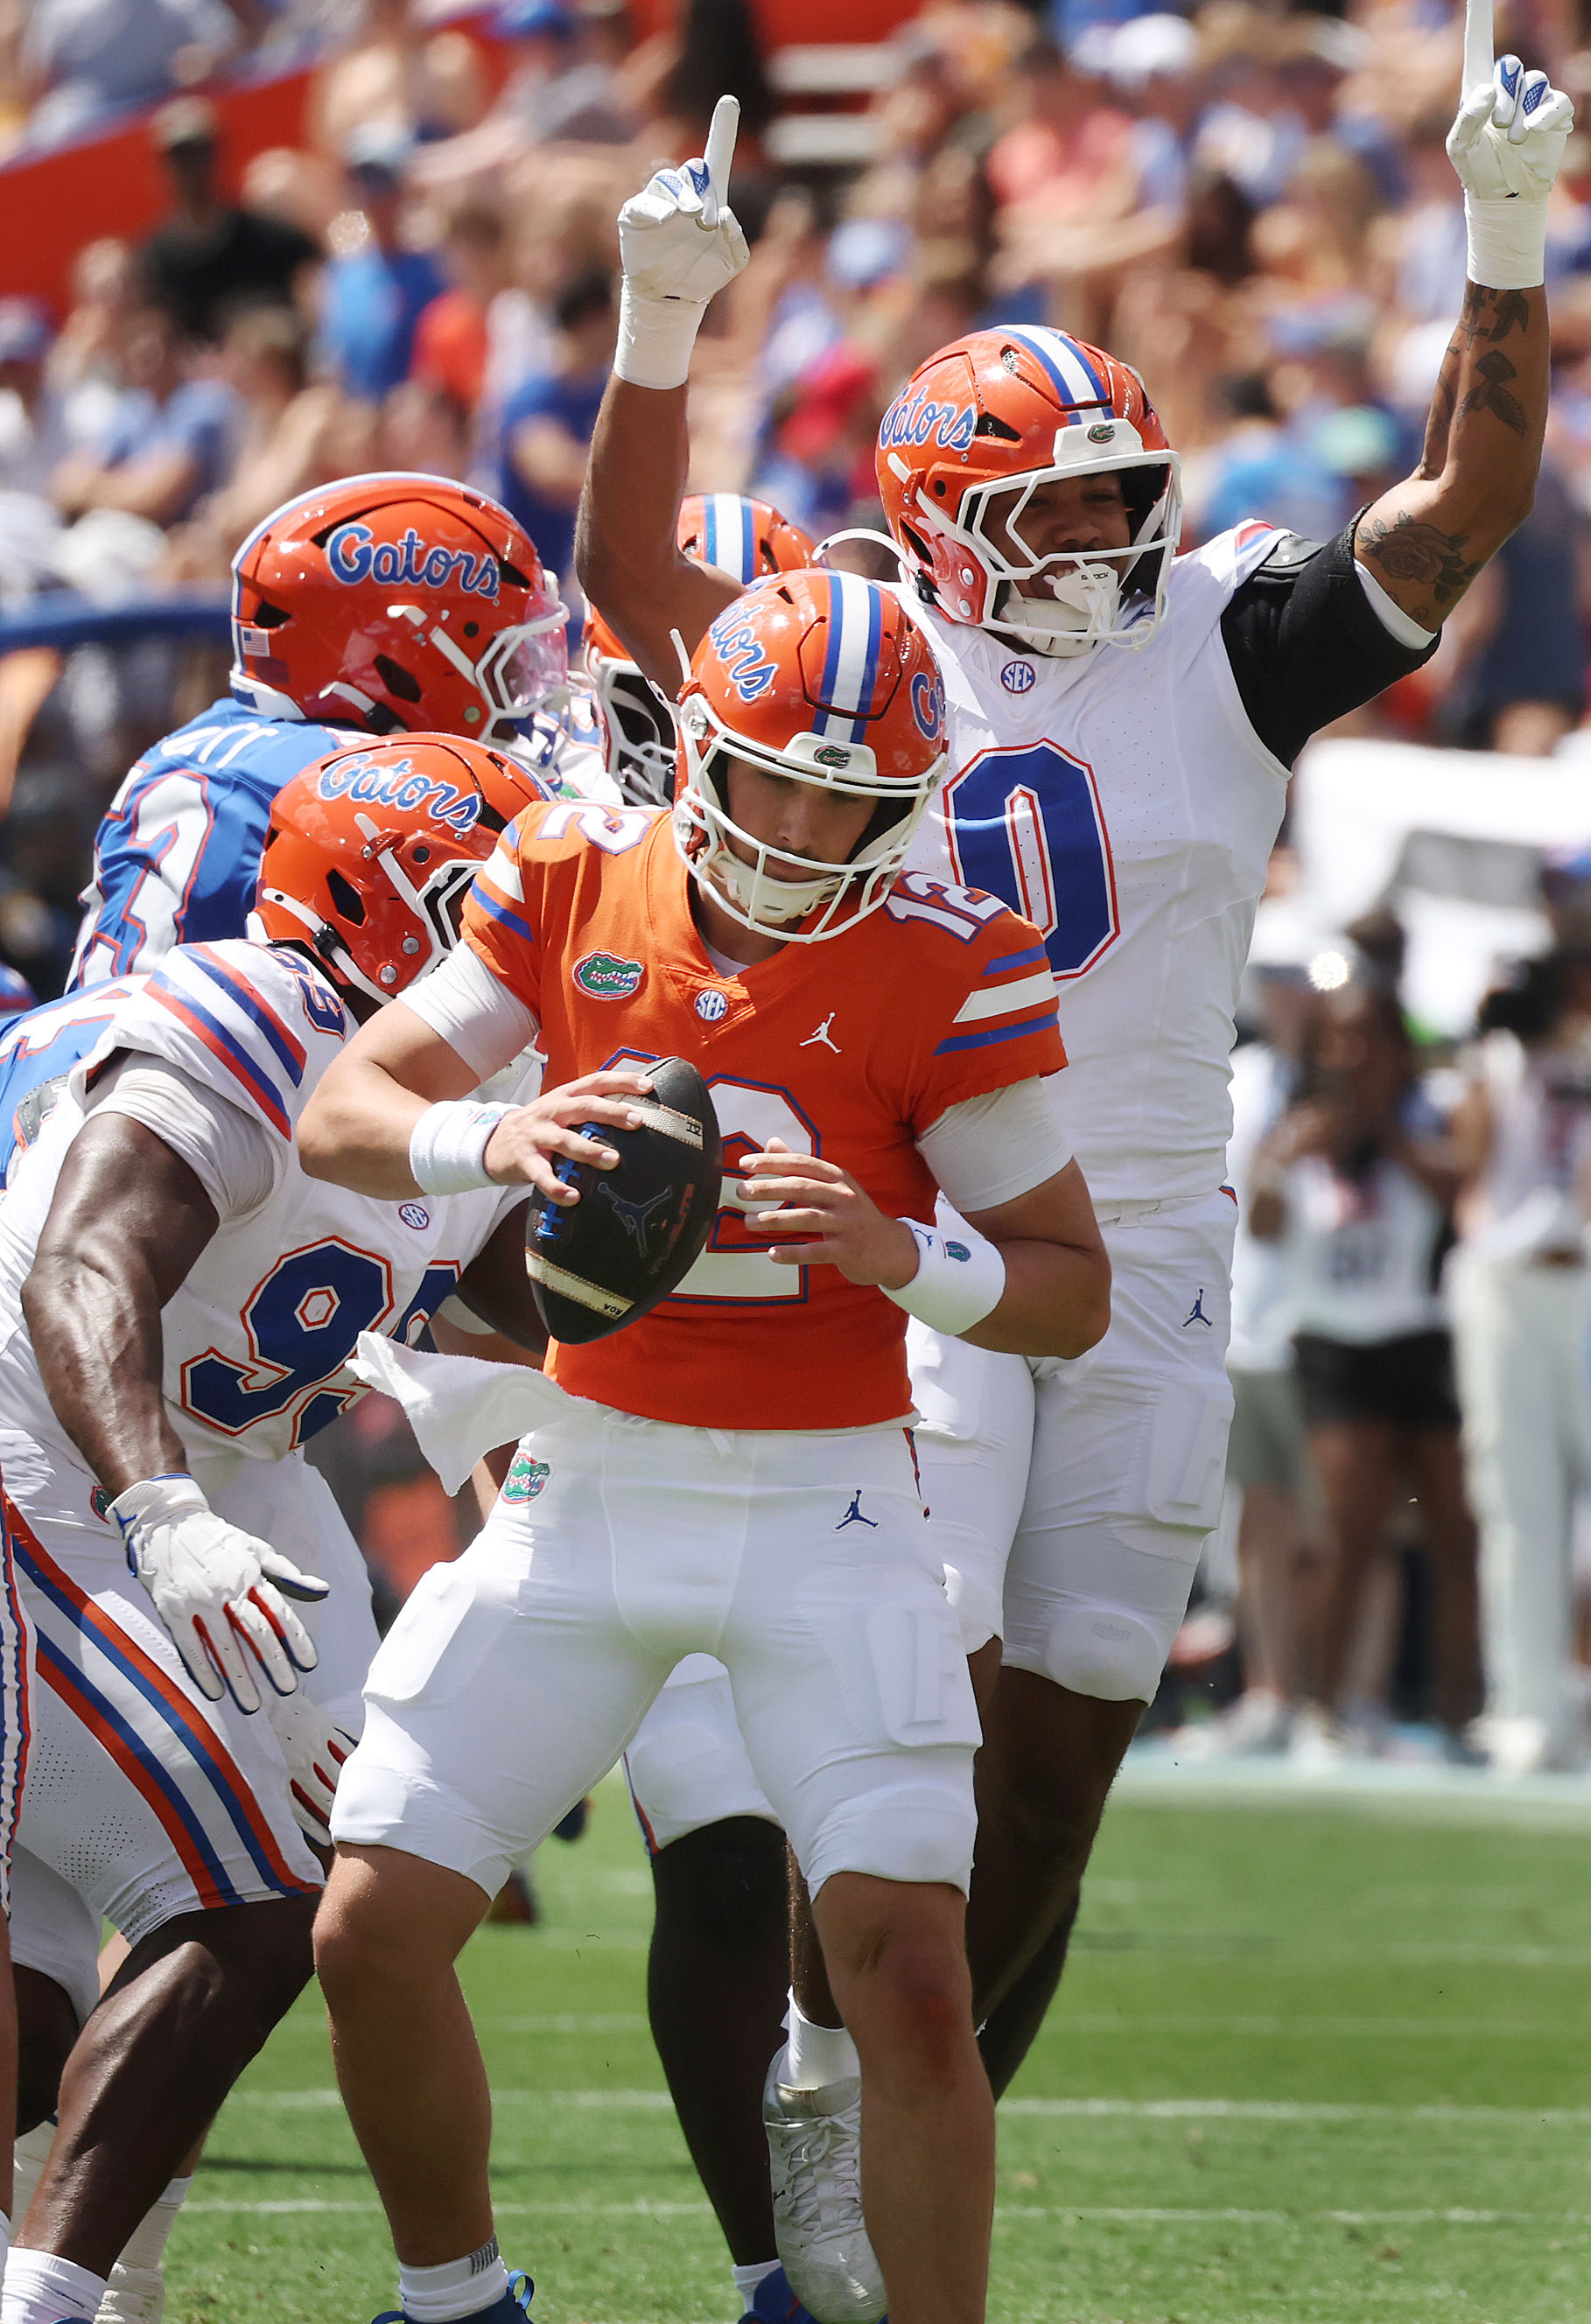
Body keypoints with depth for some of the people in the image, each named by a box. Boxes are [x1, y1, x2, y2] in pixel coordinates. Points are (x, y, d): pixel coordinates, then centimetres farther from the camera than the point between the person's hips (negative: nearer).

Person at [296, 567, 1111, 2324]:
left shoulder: (942, 963, -9)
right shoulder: (570, 880, -1)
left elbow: (1074, 1293, -5)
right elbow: (337, 1119, -2)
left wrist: (900, 1251, -26)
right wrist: (491, 1142, -24)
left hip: (824, 1510, -3)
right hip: (586, 1487, 3)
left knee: (911, 1981, -15)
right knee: (372, 1933, -1)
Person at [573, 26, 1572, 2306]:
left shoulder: (1223, 642, 2)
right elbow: (635, 578, -9)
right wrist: (661, 335, -22)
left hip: (1151, 1245, 2)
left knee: (1067, 1727, 5)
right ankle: (824, 2072, 0)